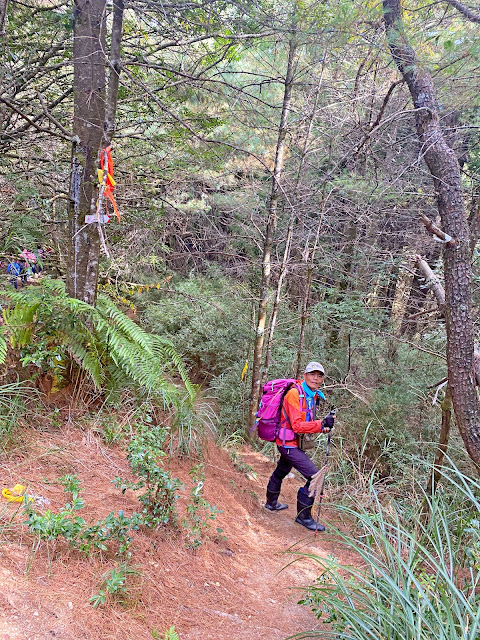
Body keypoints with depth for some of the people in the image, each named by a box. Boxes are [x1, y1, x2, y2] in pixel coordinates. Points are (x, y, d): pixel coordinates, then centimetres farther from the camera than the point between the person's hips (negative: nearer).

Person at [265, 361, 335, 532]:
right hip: (289, 444, -10)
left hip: (293, 444, 10)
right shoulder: (294, 394, -23)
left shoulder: (313, 396, 5)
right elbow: (297, 426, -29)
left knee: (281, 472, 29)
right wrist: (321, 424, -39)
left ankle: (271, 503, 52)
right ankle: (304, 516, -1)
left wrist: (323, 427, -4)